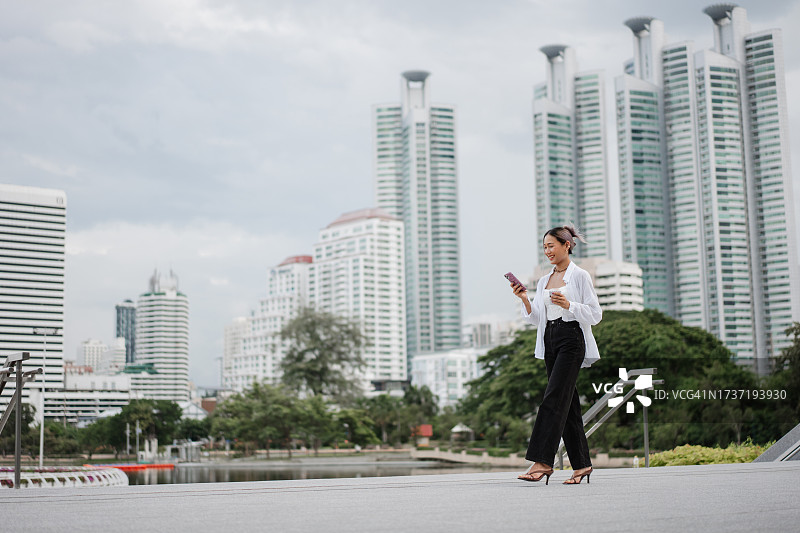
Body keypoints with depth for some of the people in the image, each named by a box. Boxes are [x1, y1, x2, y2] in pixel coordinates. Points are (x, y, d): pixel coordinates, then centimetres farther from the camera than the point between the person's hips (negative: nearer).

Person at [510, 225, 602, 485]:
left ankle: (543, 462, -22)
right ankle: (581, 463, 10)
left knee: (553, 398, -17)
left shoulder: (580, 276, -2)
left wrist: (568, 304, -18)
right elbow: (536, 319, 16)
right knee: (567, 401, 6)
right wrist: (525, 299, 1)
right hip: (550, 341, 7)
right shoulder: (544, 281, 17)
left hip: (571, 339, -7)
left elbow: (595, 314, -5)